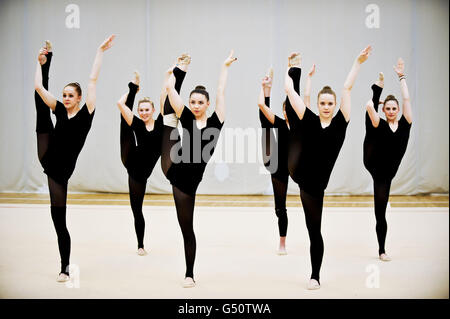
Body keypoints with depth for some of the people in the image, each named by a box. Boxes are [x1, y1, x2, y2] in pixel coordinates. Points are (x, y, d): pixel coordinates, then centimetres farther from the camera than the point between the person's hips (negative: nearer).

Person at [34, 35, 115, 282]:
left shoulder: (86, 113, -7)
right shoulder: (59, 109, 3)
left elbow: (93, 80, -8)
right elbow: (40, 86, 1)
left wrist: (101, 51, -8)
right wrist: (41, 62, 8)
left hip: (60, 171, -4)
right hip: (46, 158, 4)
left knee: (59, 221, 2)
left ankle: (65, 269, 14)